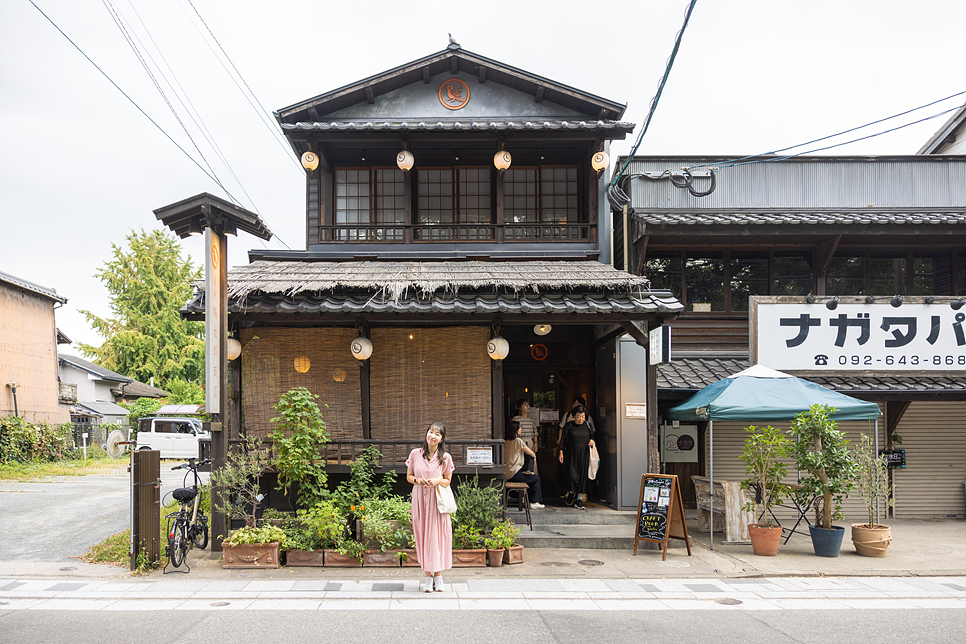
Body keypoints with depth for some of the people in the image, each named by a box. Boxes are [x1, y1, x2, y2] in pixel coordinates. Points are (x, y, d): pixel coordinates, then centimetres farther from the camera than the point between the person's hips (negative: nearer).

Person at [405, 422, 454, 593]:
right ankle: (428, 577, 11)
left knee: (438, 536, -1)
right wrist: (417, 480, -11)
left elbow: (448, 481, 7)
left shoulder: (445, 458, -1)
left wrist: (438, 481, -14)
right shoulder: (415, 454, 1)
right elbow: (408, 476, 10)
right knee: (423, 536, 3)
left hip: (437, 500, -1)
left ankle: (438, 576, 11)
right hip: (419, 500, 1)